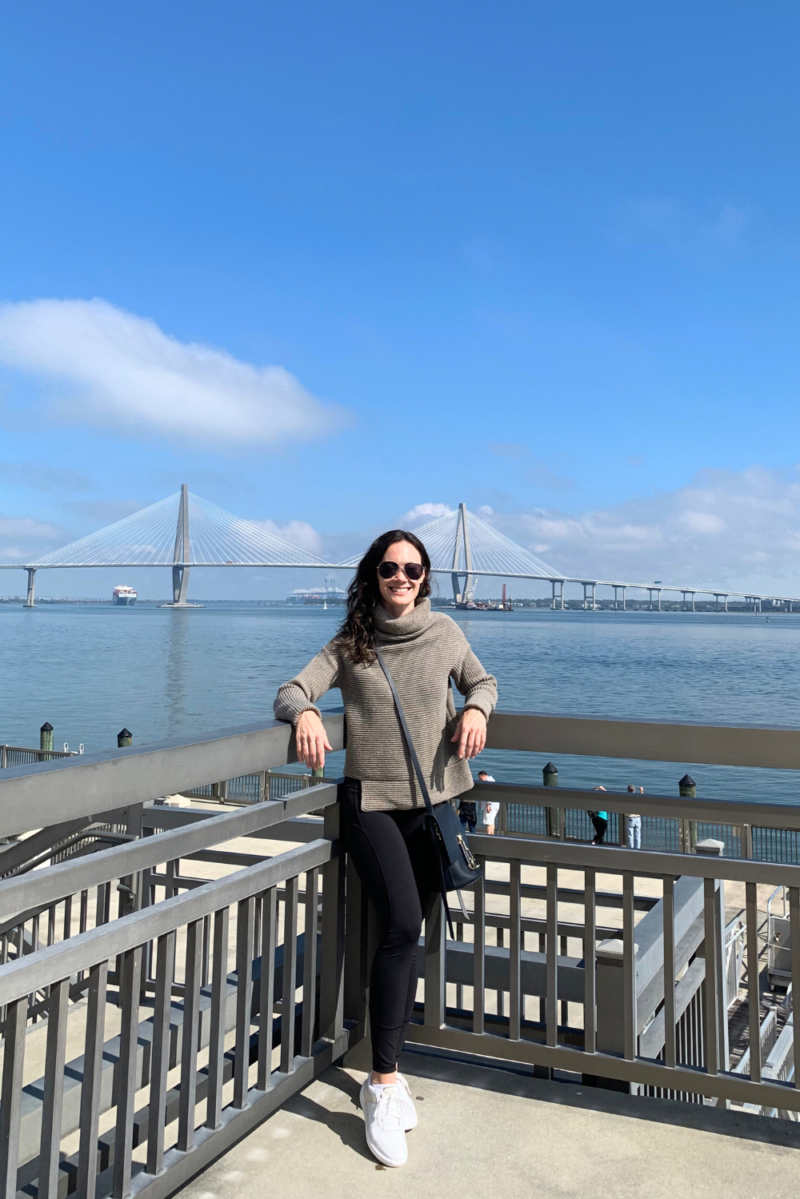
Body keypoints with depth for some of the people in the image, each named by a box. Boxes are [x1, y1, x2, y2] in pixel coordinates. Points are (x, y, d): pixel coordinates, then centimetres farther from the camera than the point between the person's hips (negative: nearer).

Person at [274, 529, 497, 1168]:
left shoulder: (445, 632, 5)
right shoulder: (350, 645, 1)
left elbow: (482, 680, 18)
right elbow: (293, 690, -4)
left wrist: (476, 708, -4)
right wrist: (306, 713, -27)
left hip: (435, 800, 3)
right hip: (372, 802, -2)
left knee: (407, 933, 7)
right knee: (402, 924, -18)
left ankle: (386, 1072, 21)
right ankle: (385, 1083, -6)